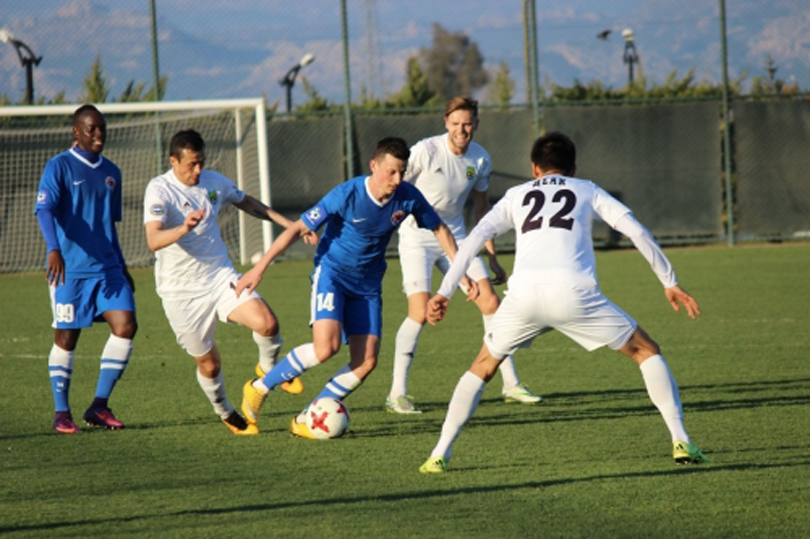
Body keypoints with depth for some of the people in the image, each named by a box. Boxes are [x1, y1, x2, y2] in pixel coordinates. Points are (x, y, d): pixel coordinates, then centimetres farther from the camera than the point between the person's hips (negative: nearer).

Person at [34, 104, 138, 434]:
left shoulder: (111, 173, 16)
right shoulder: (59, 167, -4)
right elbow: (44, 209, -18)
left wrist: (121, 267, 24)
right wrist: (54, 249, -33)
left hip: (107, 268, 5)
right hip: (70, 269, -5)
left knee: (125, 325, -9)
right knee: (66, 337, 0)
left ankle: (100, 406, 0)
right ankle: (61, 413, 12)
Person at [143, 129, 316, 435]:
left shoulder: (214, 182, 3)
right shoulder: (159, 190, -15)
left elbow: (248, 204, 24)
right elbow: (153, 241, -30)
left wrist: (292, 225, 22)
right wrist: (183, 228, -49)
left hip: (221, 277, 4)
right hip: (182, 292, -3)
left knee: (266, 323, -21)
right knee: (208, 363, 4)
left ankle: (268, 369, 11)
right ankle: (225, 413, 35)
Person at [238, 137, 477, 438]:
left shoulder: (408, 198, -10)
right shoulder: (347, 195, -22)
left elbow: (439, 230, 9)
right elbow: (298, 229, -15)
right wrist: (260, 268, -16)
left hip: (368, 284, 5)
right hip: (332, 272, -5)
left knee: (366, 362, -7)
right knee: (326, 347, -25)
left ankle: (305, 421, 4)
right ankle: (259, 388, -5)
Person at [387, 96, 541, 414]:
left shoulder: (480, 159, -1)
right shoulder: (425, 151, -17)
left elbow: (481, 206, 13)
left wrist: (492, 257, 14)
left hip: (454, 237, 5)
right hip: (417, 238, -5)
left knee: (491, 303, -2)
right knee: (420, 312, -19)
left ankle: (511, 385, 8)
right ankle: (397, 394, -11)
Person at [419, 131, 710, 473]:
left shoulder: (516, 196, 28)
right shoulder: (588, 191, 25)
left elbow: (475, 238, 16)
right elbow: (636, 232, 16)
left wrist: (444, 292, 13)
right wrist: (669, 283, 19)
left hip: (524, 293, 2)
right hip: (573, 291, -1)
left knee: (483, 367, 24)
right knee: (647, 352, 14)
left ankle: (440, 454, 16)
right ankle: (681, 443, 2)